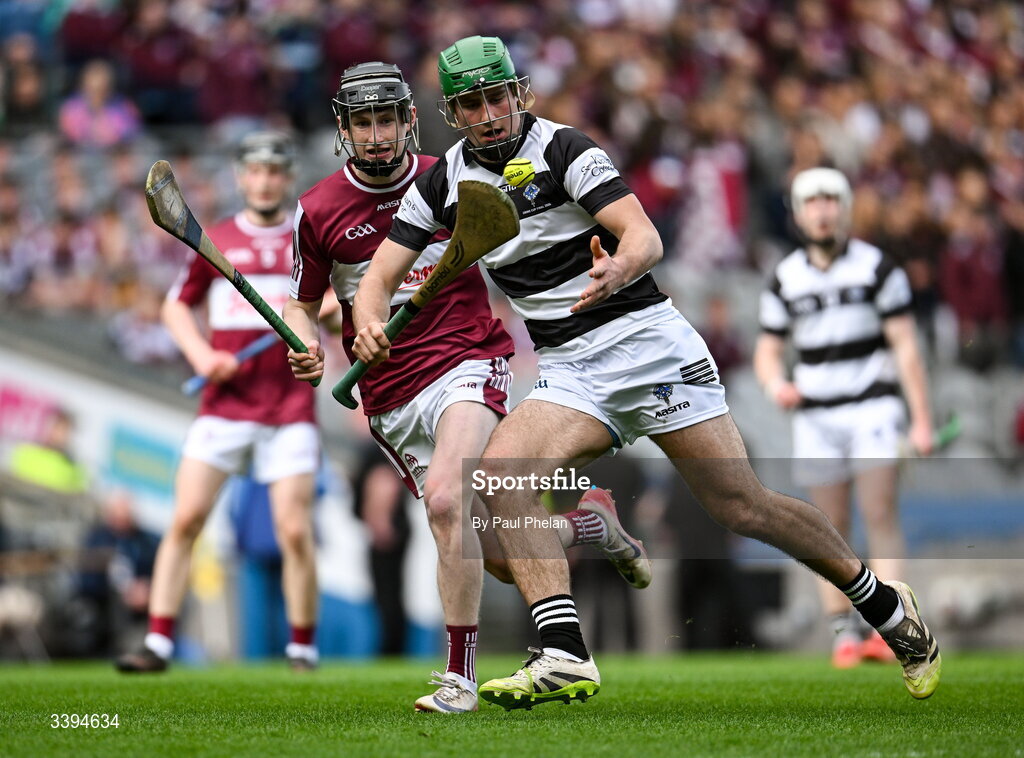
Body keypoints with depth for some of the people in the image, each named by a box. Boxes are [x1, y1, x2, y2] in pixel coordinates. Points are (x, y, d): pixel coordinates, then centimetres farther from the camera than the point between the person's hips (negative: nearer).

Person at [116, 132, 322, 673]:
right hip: (225, 403, 1)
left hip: (289, 409, -1)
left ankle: (302, 648, 9)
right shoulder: (217, 241, 9)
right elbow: (176, 306, 16)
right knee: (185, 519, -7)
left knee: (295, 532, -7)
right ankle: (158, 643, -3)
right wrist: (201, 354, -1)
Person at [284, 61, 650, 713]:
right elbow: (304, 304, 13)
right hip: (391, 401, 2)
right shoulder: (318, 211, 1)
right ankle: (588, 522, 35)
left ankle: (461, 677, -23)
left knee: (444, 498, -31)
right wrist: (309, 348, -9)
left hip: (468, 361, -2)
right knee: (502, 558, 2)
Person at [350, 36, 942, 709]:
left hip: (645, 339, -4)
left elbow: (645, 237, -19)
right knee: (500, 469, -23)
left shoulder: (564, 150, -8)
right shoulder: (441, 186, 7)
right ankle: (565, 659, -28)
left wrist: (619, 270, -43)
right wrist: (371, 323, -18)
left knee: (741, 506, -6)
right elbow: (379, 277, 5)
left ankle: (887, 607, 13)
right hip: (567, 371, 4)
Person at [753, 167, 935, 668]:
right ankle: (843, 632, 4)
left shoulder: (876, 267, 1)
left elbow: (905, 345, -1)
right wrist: (775, 383, -11)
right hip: (815, 415, 3)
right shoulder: (784, 279, 9)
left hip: (873, 406, -3)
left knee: (880, 515, -13)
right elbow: (767, 350, 13)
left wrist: (921, 419, -7)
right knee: (832, 528, 0)